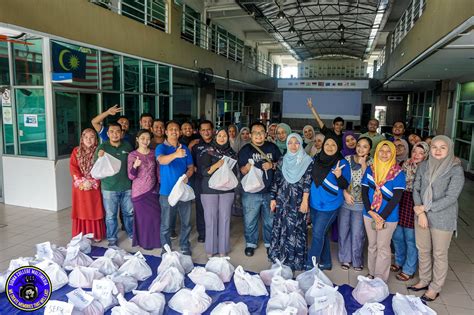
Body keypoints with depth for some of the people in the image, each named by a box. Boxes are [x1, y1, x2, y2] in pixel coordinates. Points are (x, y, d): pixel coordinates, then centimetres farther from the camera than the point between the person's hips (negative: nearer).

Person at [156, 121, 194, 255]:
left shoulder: (185, 148, 7)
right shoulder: (161, 147, -5)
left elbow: (191, 167, 11)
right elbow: (162, 160, -28)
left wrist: (187, 176, -12)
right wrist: (175, 154, -47)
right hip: (167, 192, -3)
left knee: (186, 223, 13)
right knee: (165, 225, 6)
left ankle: (185, 248, 30)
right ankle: (166, 250, 23)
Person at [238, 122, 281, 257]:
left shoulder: (272, 147, 2)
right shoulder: (245, 150, -3)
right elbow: (242, 170, -8)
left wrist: (272, 165, -11)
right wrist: (246, 168, -30)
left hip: (270, 191, 2)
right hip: (251, 192, -1)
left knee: (270, 220, 15)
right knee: (250, 221, 9)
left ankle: (269, 243, 35)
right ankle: (250, 243, 30)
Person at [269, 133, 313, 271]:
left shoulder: (307, 161, -2)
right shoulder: (282, 161, 9)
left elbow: (307, 182, -7)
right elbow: (276, 181, 9)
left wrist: (305, 201, -12)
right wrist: (273, 199, 6)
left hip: (298, 200, -3)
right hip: (282, 199, 4)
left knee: (296, 227, -1)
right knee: (280, 226, 8)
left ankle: (295, 259, 13)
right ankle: (279, 256, 23)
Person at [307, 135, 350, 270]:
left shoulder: (342, 163, -10)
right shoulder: (317, 159, 3)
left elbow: (345, 185, -10)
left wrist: (339, 176, -30)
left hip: (329, 205, -5)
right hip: (315, 203, 5)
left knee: (317, 234, -3)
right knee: (321, 233, 15)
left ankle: (310, 264, 9)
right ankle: (325, 262, 30)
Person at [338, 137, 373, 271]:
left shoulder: (371, 162, -2)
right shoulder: (347, 159, 2)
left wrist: (363, 164, -16)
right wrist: (345, 193, -10)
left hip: (361, 203, -2)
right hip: (345, 200, 2)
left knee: (357, 233, 5)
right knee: (343, 230, 10)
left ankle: (357, 260, 25)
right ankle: (345, 258, 27)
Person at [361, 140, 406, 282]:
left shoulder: (398, 173, -9)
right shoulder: (370, 170, 2)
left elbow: (396, 198, -14)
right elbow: (364, 192, 0)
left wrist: (381, 217, -18)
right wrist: (371, 212, -12)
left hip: (388, 217, -3)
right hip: (369, 214, 4)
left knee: (383, 247, 6)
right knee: (372, 245, 16)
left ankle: (380, 279, 19)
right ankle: (371, 274, 30)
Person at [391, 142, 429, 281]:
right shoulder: (405, 165, 6)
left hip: (415, 206, -6)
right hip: (401, 203, 6)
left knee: (411, 240, 6)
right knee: (397, 236, 16)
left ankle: (409, 270, 24)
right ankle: (399, 262, 39)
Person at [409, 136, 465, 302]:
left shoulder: (456, 170, -12)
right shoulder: (423, 166, 1)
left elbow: (451, 198, -16)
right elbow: (416, 189, 1)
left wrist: (426, 208, -15)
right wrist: (420, 212, -10)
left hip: (442, 218, -4)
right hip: (421, 215, 4)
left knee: (439, 254, 10)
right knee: (423, 250, 16)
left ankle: (435, 288, 27)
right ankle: (424, 281, 37)